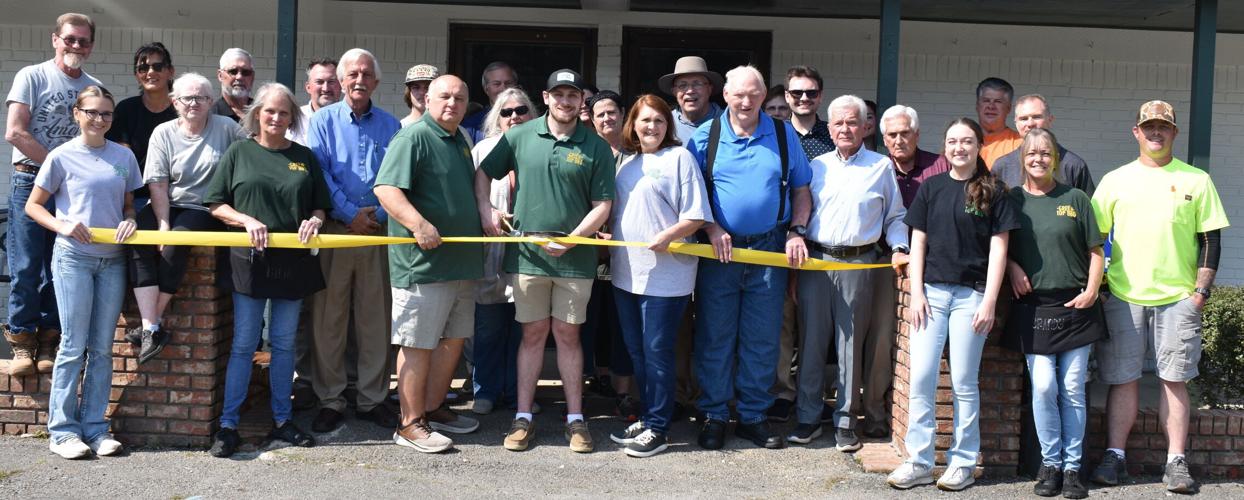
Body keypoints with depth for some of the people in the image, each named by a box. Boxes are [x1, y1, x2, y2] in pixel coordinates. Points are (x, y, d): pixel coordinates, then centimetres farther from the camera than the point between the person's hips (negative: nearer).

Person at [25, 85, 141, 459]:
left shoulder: (124, 157, 7)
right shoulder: (62, 157, -3)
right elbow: (33, 206, 2)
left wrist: (129, 221, -6)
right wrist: (62, 225, -15)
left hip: (112, 260, 4)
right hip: (73, 258, -4)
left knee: (102, 348, 7)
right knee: (73, 347, -3)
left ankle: (95, 427, 14)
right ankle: (62, 430, 5)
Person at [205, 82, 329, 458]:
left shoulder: (304, 157, 10)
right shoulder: (239, 152, 3)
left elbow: (320, 206, 13)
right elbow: (216, 205, 1)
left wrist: (314, 220, -10)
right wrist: (247, 220, -15)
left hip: (293, 259, 3)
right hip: (250, 259, -2)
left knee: (284, 343, 10)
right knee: (244, 344, -2)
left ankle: (281, 421, 18)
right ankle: (228, 425, 3)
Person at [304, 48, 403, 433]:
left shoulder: (390, 125, 11)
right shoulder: (323, 121, 5)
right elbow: (319, 172, -5)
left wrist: (380, 214, -11)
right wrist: (351, 214, -14)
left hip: (378, 231, 2)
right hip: (334, 229, -2)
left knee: (375, 318, 5)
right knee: (328, 318, 1)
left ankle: (372, 399, 14)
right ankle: (330, 401, 10)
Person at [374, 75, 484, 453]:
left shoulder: (461, 142, 18)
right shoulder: (413, 138, -10)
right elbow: (386, 188, -21)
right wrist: (418, 224, -31)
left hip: (462, 262, 9)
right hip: (423, 263, -9)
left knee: (454, 339, 15)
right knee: (418, 344, -4)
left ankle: (434, 409, 27)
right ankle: (410, 424, 3)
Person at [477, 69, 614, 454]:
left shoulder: (596, 147, 0)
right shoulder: (519, 137, 4)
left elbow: (602, 205, -1)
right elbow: (483, 173, 14)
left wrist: (571, 239, -13)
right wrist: (485, 210, -2)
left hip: (574, 258, -1)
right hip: (527, 255, 1)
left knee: (568, 335, 7)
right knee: (533, 334, 7)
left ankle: (575, 418, 15)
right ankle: (523, 418, 14)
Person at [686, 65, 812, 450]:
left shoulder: (783, 135, 6)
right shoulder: (704, 136, 1)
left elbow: (801, 190, 10)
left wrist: (795, 232, -3)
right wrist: (712, 229, -9)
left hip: (769, 250, 1)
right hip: (719, 250, -1)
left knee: (762, 339, 6)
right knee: (715, 337, 4)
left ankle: (753, 416, 18)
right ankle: (714, 416, 15)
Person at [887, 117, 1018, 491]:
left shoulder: (993, 192, 2)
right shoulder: (931, 187, 9)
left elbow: (998, 249, 0)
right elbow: (918, 242, 9)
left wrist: (989, 301, -7)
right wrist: (916, 292, 0)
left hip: (971, 294, -2)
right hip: (932, 291, 2)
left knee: (964, 381, 2)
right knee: (921, 378, -2)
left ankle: (963, 462, 13)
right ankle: (919, 462, 5)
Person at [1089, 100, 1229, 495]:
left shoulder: (1196, 181, 7)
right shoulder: (1115, 180, 9)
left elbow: (1210, 238, 6)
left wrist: (1202, 289, -2)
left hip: (1178, 299, -1)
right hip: (1123, 297, 1)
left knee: (1175, 380, 1)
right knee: (1122, 379, 3)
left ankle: (1176, 463, 6)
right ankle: (1114, 457, 10)